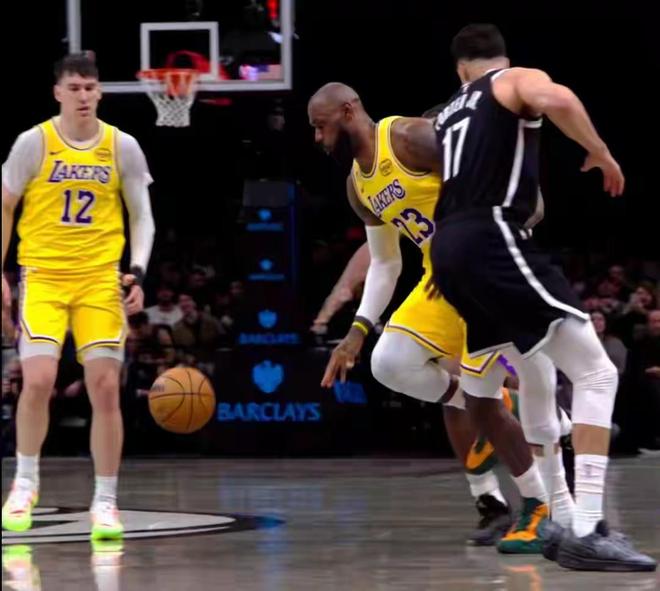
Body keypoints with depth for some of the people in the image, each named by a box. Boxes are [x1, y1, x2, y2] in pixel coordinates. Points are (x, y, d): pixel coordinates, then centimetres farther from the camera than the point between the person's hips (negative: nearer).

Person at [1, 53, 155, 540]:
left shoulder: (122, 147, 2)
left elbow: (142, 216, 8)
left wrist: (138, 271, -7)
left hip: (101, 280, 2)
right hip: (44, 277, -2)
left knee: (105, 388, -3)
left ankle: (105, 502, 6)